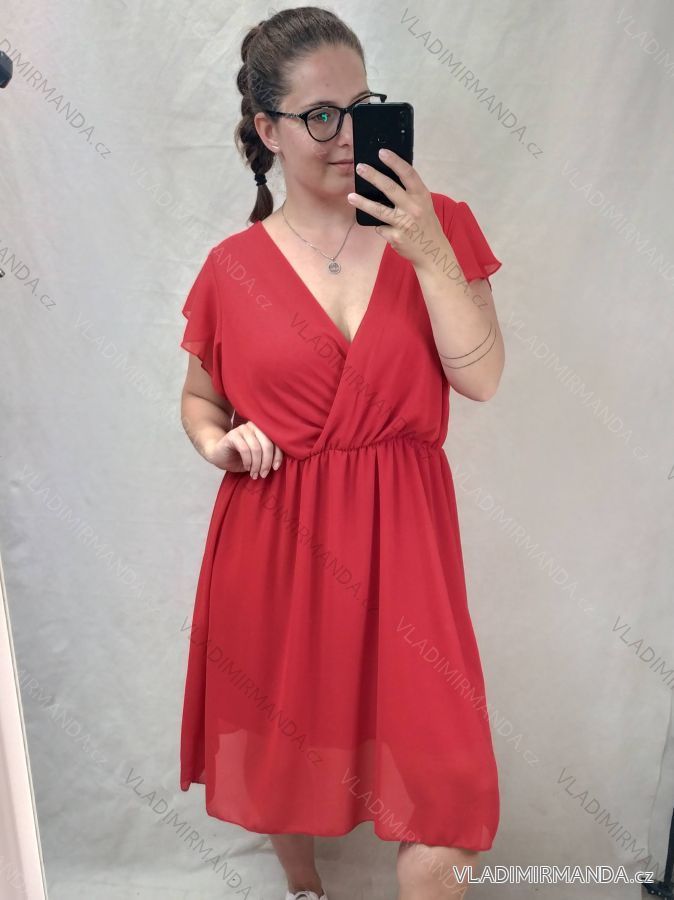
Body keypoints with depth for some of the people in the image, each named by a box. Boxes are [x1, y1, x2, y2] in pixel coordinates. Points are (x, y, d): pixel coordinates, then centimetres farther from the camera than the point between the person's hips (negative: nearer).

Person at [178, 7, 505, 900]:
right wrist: (217, 442, -9)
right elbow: (198, 397, 12)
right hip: (273, 542, 1)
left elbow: (481, 377, -9)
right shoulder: (233, 268, -1)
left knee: (441, 770, 1)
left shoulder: (436, 227, 0)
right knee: (282, 743, 20)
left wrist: (428, 253, -18)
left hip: (400, 536, 0)